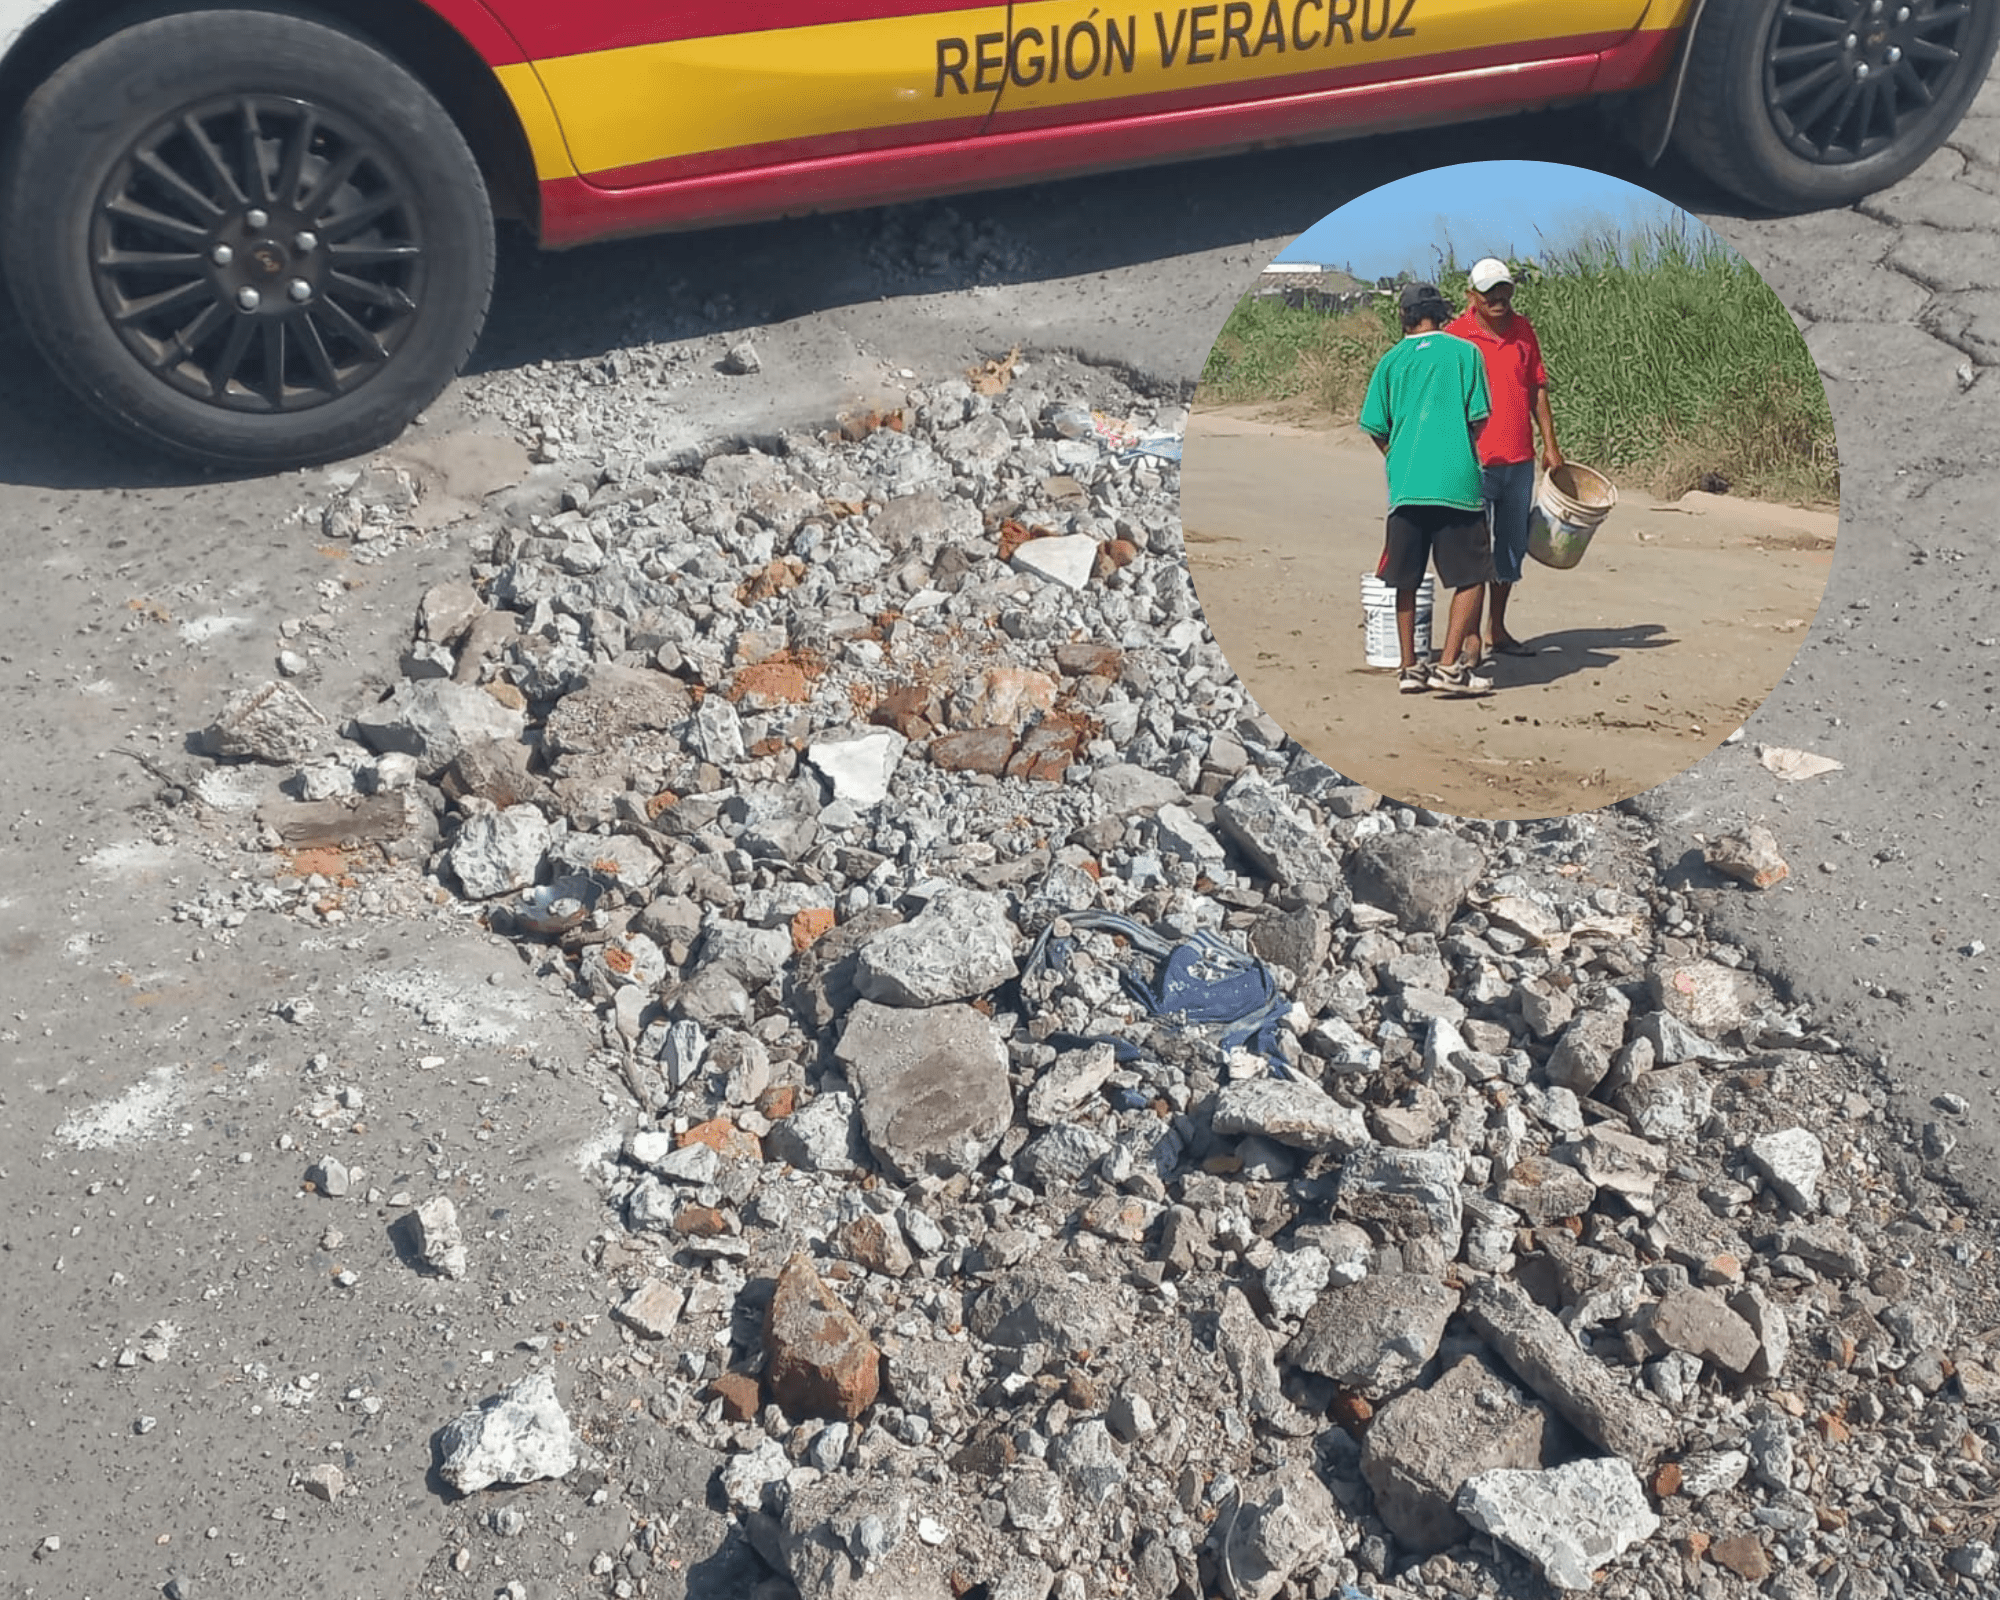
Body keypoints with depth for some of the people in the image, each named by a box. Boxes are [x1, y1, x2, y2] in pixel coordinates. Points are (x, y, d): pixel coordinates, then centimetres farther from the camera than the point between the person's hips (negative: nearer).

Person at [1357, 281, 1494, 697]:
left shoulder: (1391, 360, 10)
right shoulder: (1464, 352, 4)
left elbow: (1376, 429, 8)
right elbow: (1478, 420, 2)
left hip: (1404, 485, 3)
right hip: (1457, 481, -3)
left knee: (1406, 581, 12)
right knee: (1472, 577, 4)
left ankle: (1409, 667, 15)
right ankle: (1449, 664, -5)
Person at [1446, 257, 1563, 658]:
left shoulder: (1523, 330, 8)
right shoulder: (1455, 335, -6)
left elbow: (1537, 389, 14)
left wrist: (1550, 444, 10)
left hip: (1520, 461, 6)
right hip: (1475, 463, -5)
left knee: (1512, 546, 13)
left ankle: (1497, 629, 25)